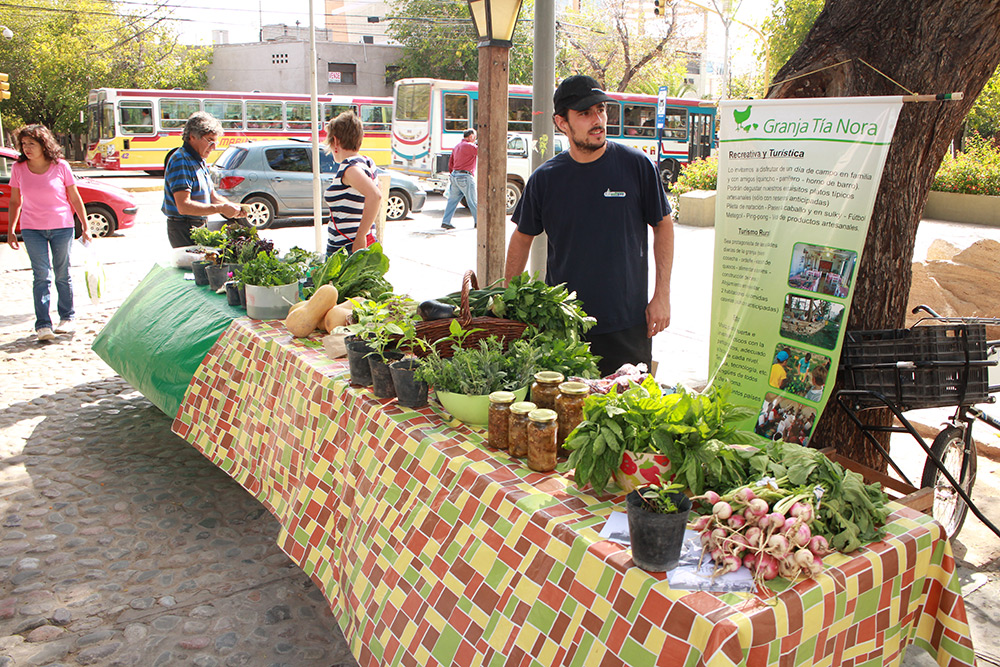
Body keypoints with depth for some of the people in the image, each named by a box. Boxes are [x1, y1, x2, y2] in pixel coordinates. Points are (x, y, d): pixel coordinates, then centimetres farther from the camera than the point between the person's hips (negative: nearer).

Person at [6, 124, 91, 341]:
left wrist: (85, 228, 2)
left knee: (62, 274, 7)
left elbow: (75, 198, 2)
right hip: (32, 229, 1)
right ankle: (43, 325, -8)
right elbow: (15, 201, 10)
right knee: (41, 275, -7)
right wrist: (10, 230, 7)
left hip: (62, 227, -1)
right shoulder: (19, 168, 2)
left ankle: (66, 318, 23)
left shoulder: (60, 166, -4)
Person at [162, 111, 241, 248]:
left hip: (199, 226, 9)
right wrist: (220, 209, -22)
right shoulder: (181, 161, -15)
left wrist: (233, 207, 1)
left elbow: (212, 196, 20)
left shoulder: (200, 161, 17)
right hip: (183, 230, -9)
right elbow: (184, 206, -24)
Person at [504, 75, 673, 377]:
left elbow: (663, 226, 6)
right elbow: (522, 238, 13)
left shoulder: (636, 165, -2)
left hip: (627, 328, -1)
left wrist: (662, 295, 0)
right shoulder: (545, 179, 1)